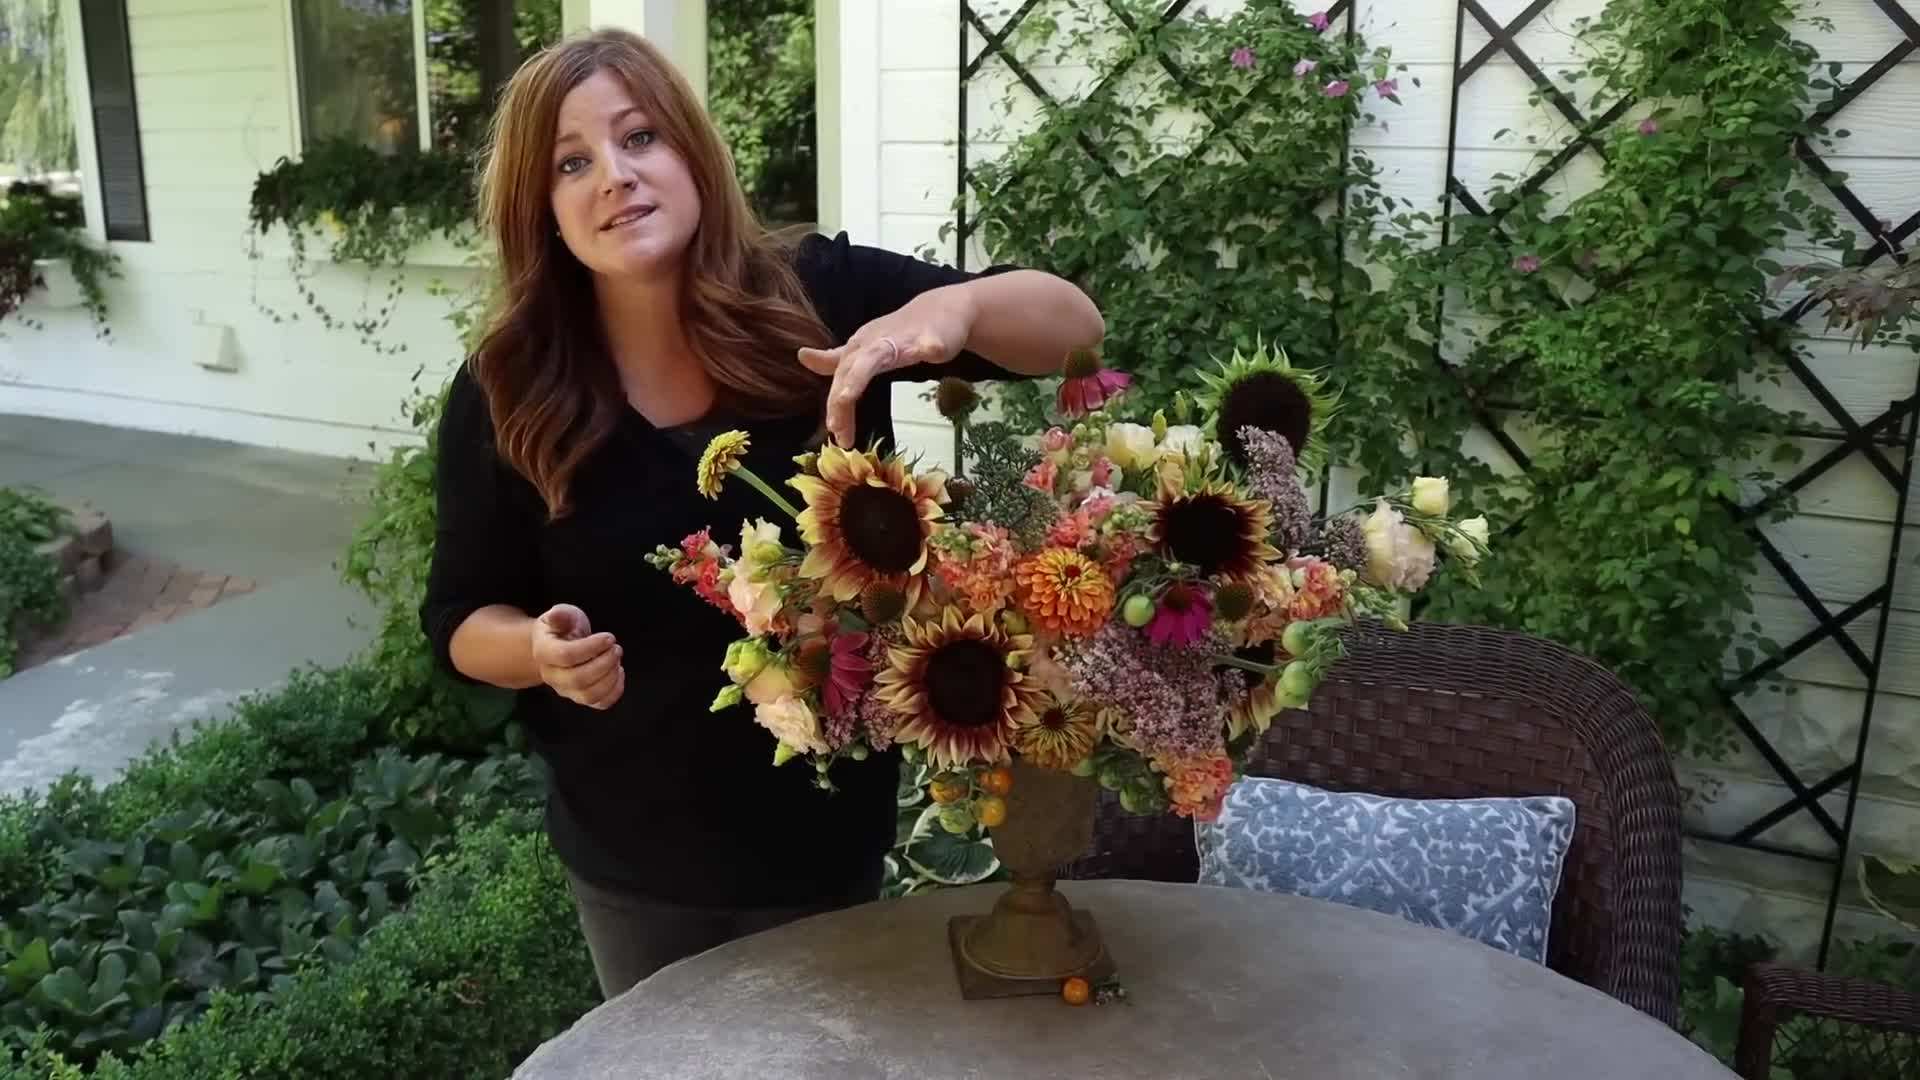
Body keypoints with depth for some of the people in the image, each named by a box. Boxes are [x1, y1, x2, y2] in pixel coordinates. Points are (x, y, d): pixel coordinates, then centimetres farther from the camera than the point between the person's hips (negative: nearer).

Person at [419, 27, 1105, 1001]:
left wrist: (950, 307, -35)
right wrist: (542, 648, -25)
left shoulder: (823, 294, -14)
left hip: (829, 825, 0)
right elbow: (460, 616, -2)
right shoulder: (502, 392, -11)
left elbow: (1076, 329, -14)